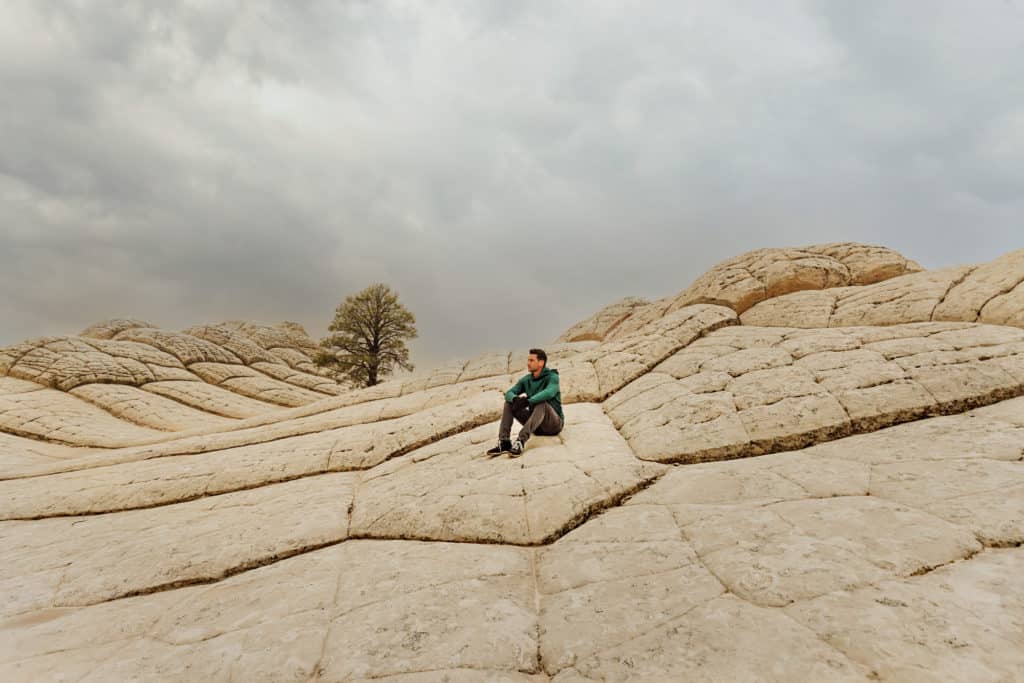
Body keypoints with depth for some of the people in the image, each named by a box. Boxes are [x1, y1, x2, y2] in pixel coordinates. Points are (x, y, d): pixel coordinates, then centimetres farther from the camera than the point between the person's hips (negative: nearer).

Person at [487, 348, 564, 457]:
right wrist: (515, 399, -30)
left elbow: (549, 393, -34)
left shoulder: (552, 376, -12)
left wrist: (528, 401, -42)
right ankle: (504, 442, -19)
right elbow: (509, 393, -7)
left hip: (554, 423, -6)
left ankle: (520, 442, -43)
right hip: (536, 426, 6)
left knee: (541, 404, -35)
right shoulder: (526, 380, 4)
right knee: (509, 403, -8)